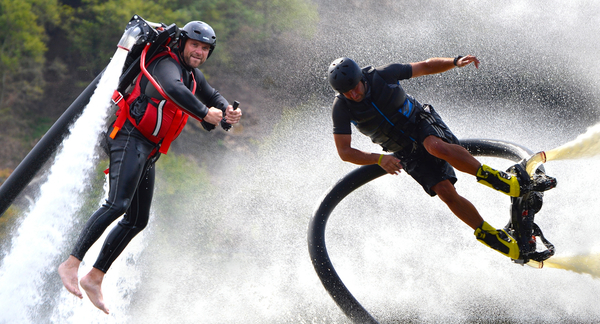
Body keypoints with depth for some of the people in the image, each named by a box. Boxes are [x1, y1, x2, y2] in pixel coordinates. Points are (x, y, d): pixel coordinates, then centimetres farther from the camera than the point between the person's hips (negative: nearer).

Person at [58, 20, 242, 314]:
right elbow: (173, 88, -33)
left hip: (148, 152, 10)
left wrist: (227, 110, 6)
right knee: (118, 204, -25)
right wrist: (204, 114, -33)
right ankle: (71, 264, -25)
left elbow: (213, 97, 29)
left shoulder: (192, 74, 18)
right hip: (131, 139, -10)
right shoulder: (167, 64, -11)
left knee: (137, 221, 7)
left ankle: (94, 279, 12)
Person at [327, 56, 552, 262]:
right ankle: (490, 236, -7)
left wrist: (456, 62, -20)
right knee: (445, 192, -18)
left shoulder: (381, 75, -17)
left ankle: (489, 175, -20)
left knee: (435, 147, -38)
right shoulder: (341, 109, -16)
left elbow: (425, 67, -4)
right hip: (406, 154, 1)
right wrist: (379, 159, -31)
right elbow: (344, 152, -16)